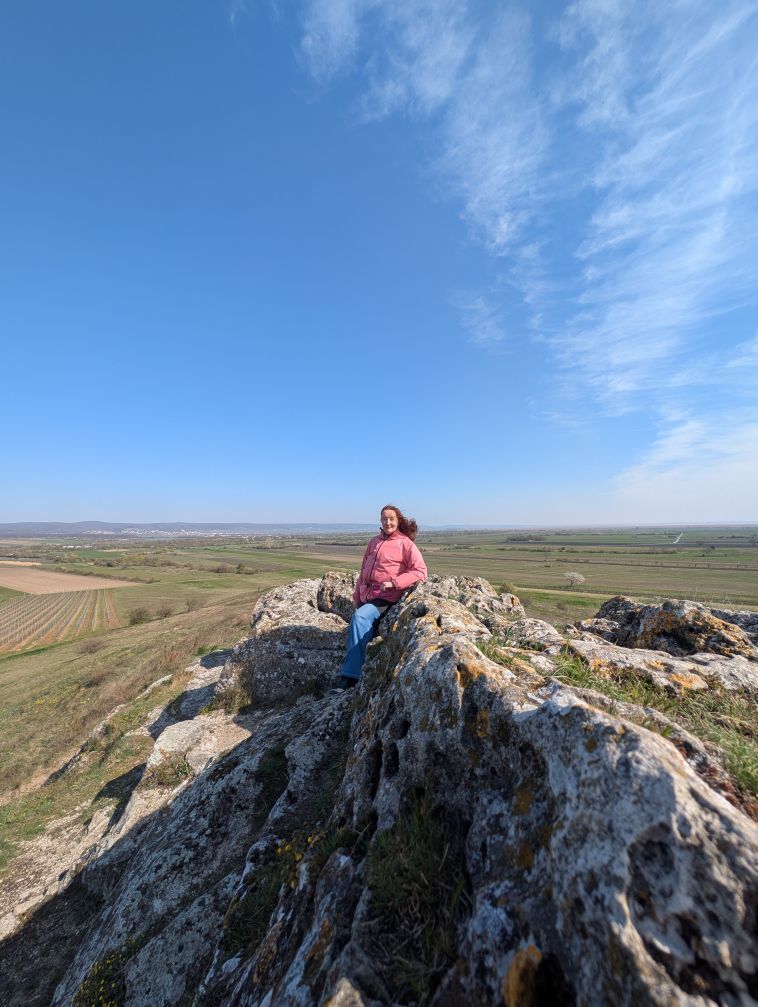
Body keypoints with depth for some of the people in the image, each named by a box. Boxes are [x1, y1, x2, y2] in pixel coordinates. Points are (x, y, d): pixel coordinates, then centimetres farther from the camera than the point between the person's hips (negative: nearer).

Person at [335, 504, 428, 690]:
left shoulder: (406, 543, -4)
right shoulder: (375, 541, 14)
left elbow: (420, 572, -11)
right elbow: (364, 569, 20)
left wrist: (394, 582, -19)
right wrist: (357, 595, 17)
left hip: (386, 597, -6)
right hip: (367, 595, 7)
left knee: (360, 618, -26)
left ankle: (350, 676, -21)